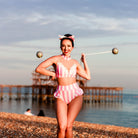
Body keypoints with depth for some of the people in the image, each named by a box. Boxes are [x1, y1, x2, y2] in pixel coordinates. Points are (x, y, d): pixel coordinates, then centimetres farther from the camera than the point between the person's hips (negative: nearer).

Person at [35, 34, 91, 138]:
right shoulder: (56, 59, 2)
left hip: (75, 94, 2)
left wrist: (84, 61, 17)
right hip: (61, 95, -1)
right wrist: (53, 74, -2)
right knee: (62, 126, -13)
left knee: (68, 126, -10)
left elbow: (88, 76, 14)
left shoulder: (75, 63, 11)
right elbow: (38, 69, -6)